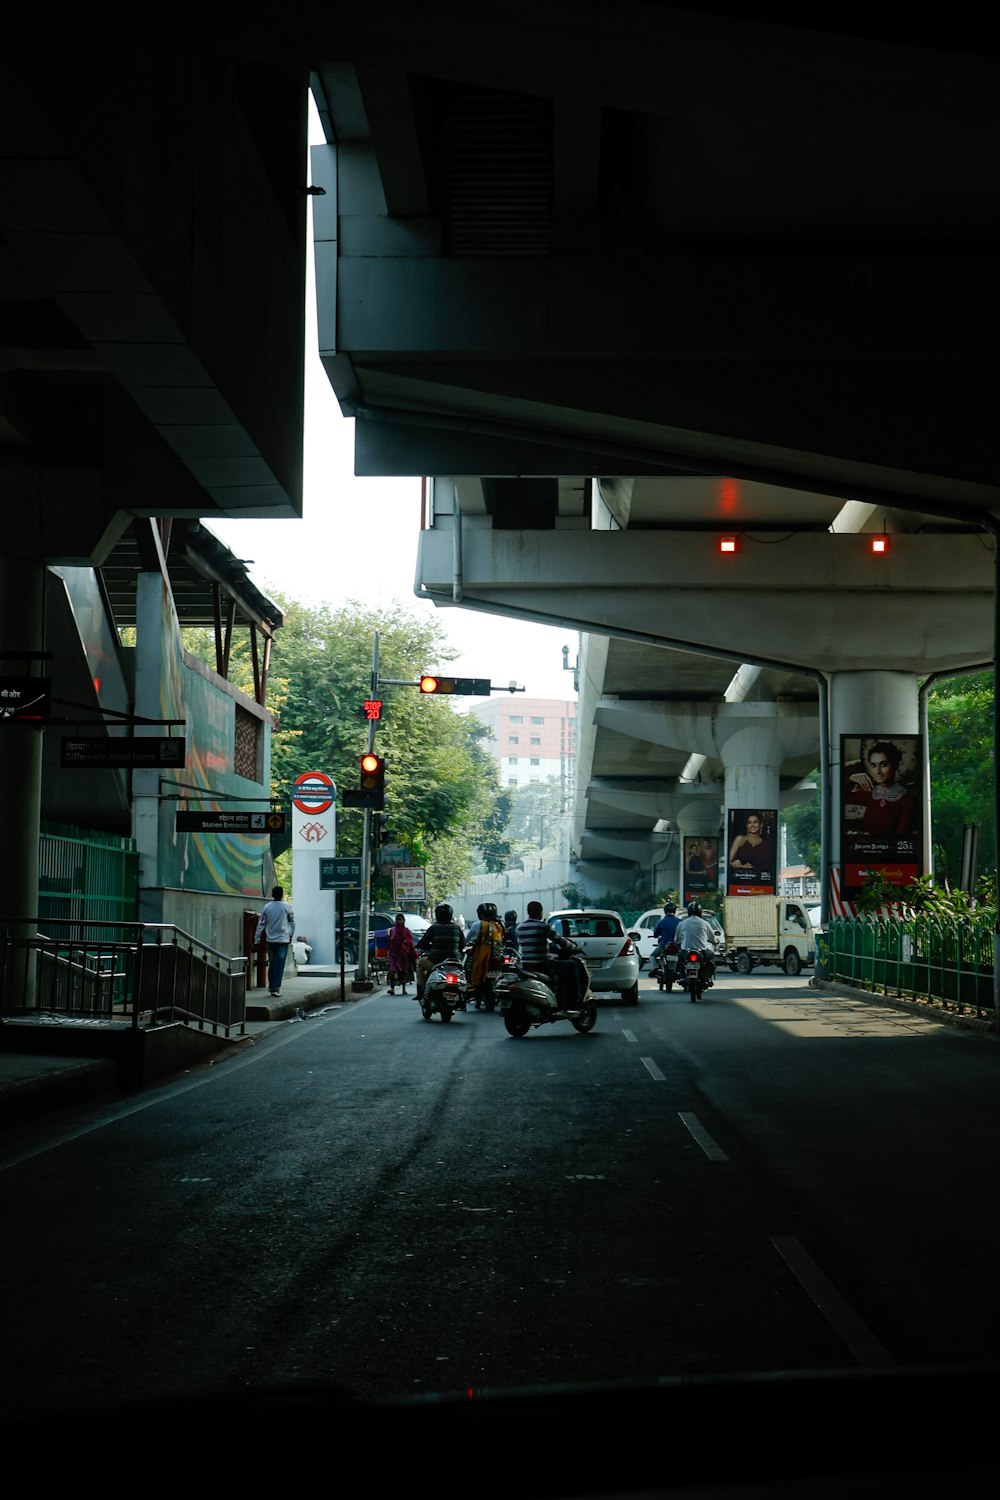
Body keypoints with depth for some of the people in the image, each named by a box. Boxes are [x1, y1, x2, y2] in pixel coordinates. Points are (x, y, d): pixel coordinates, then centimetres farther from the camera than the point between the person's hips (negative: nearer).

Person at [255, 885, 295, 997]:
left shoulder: (267, 907, 0)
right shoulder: (287, 907, -5)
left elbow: (261, 924, 1)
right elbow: (292, 923, 4)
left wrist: (257, 939, 7)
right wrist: (291, 935, 19)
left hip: (271, 940, 2)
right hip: (283, 940, -2)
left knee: (272, 964, 13)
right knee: (280, 965, -2)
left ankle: (271, 987, 18)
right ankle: (276, 988, -9)